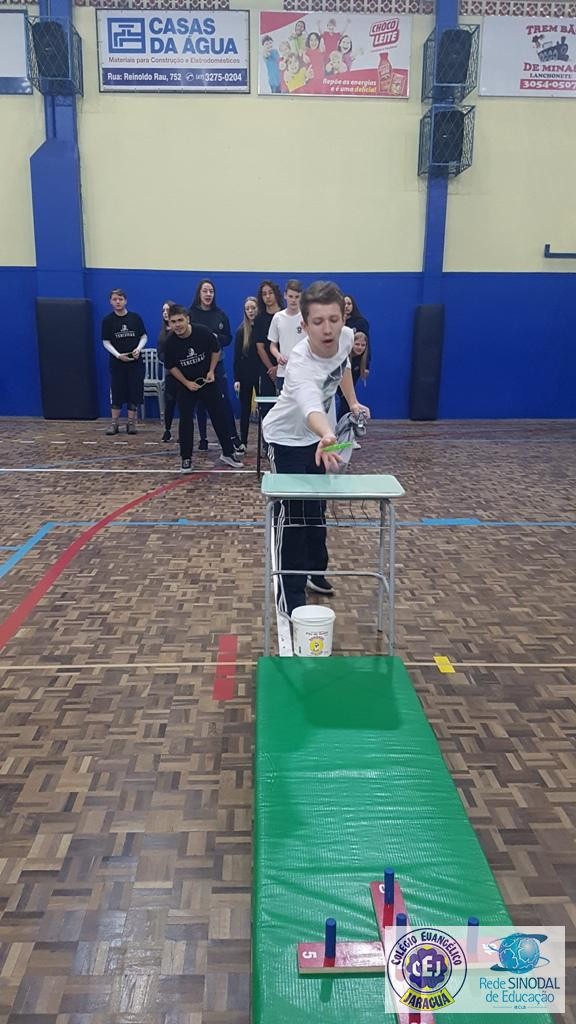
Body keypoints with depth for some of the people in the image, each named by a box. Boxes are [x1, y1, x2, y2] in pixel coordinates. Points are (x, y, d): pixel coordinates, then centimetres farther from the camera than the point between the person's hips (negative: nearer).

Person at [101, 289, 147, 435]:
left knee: (134, 392, 2)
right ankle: (114, 423, 10)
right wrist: (118, 355, -12)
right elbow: (106, 342, 0)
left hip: (135, 362, 1)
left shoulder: (136, 317, 2)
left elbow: (144, 336, 6)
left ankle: (131, 423, 11)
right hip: (116, 362, -1)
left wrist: (138, 349, -12)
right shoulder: (107, 320, 0)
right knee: (117, 392, 2)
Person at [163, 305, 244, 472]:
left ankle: (228, 453, 17)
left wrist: (211, 371, -8)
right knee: (186, 420, -2)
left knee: (220, 417, 3)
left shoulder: (203, 332, -20)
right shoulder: (170, 342, -18)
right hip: (186, 384, 0)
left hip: (208, 381, 0)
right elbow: (171, 366, -3)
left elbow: (216, 350, -1)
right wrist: (186, 383, -12)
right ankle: (186, 458, 9)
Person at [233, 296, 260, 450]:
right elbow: (237, 357, 1)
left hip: (261, 374, -1)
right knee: (245, 409, 8)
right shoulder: (241, 331, 2)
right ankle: (243, 442, 15)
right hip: (245, 375, 1)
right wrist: (236, 378, -4)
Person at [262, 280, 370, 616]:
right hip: (288, 438, -6)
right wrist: (327, 438, -80)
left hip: (321, 434, 7)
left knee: (316, 509, 16)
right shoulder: (300, 365, -40)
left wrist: (352, 402, 9)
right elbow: (312, 409, -60)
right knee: (293, 515, -10)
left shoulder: (346, 337, -18)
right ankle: (290, 597, -3)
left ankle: (315, 570, 34)